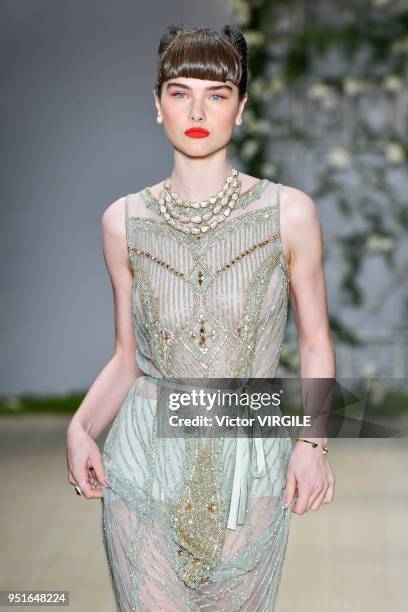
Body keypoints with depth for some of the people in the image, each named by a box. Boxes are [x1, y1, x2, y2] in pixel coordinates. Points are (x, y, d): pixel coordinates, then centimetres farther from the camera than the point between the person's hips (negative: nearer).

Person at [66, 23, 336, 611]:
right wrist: (80, 427, -10)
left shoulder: (289, 212, -5)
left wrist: (313, 442, -12)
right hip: (147, 458, 1)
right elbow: (127, 357, 7)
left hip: (250, 462, -1)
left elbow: (315, 343, 2)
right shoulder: (124, 221, 0)